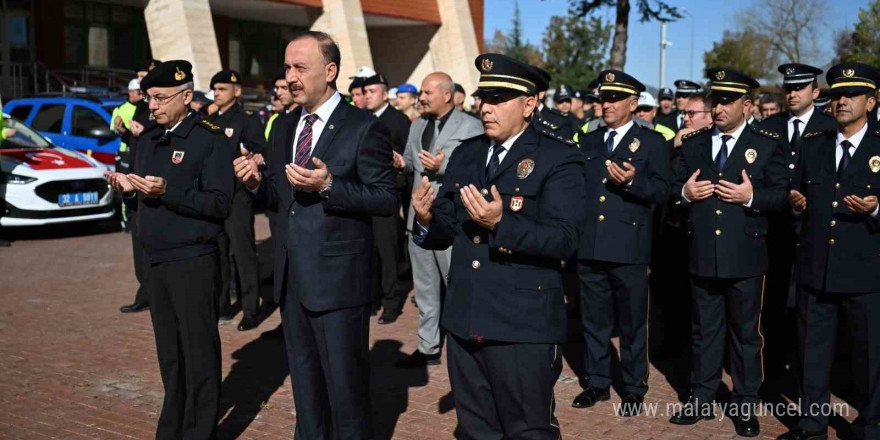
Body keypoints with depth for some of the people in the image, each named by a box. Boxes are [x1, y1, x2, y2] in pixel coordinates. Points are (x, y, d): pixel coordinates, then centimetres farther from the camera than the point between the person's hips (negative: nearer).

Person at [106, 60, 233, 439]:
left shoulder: (210, 139, -8)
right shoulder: (148, 140, 14)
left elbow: (220, 205, -15)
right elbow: (144, 203, 18)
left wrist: (166, 191, -23)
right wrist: (128, 190, -3)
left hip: (194, 262, -7)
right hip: (156, 261, 7)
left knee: (199, 354, 1)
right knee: (169, 353, 14)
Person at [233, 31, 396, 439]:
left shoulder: (364, 128, -9)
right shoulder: (286, 130, 12)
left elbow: (386, 199, -13)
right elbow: (281, 199, 15)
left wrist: (329, 185, -24)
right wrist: (257, 182, -6)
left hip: (337, 279, -7)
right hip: (291, 277, 7)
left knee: (344, 383, 4)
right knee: (304, 381, 19)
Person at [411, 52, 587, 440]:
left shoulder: (558, 158, -8)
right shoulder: (465, 155, 11)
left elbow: (565, 239, -19)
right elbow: (446, 233, 12)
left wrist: (501, 223, -31)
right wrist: (427, 219, -10)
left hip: (524, 326, -6)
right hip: (464, 321, 6)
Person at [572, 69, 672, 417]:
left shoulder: (652, 142, 1)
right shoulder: (589, 141, 14)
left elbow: (662, 190, -8)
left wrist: (633, 181, -25)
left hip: (629, 250, -4)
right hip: (589, 247, 5)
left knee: (632, 323, 6)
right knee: (594, 320, 13)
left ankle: (634, 388, 20)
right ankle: (597, 382, 27)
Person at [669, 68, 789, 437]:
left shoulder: (767, 144, -1)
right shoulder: (693, 143, 8)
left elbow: (782, 195, -5)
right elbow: (675, 188, 9)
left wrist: (752, 196, -22)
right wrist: (685, 192, -12)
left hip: (745, 257, -3)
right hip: (703, 255, 3)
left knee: (746, 334, 9)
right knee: (705, 331, 13)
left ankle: (745, 405, 20)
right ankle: (702, 399, 25)